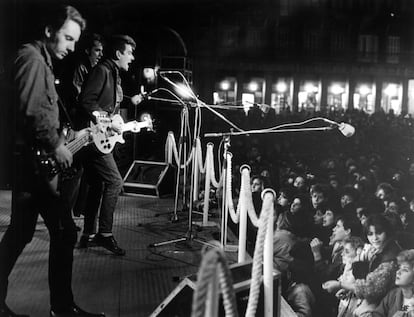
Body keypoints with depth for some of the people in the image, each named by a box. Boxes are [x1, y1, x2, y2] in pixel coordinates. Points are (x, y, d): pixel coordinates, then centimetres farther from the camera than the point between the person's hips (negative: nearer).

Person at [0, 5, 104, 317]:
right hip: (31, 159, -10)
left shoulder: (43, 61, 21)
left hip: (33, 158, 10)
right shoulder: (31, 57, -10)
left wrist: (70, 135, 16)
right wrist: (56, 144, -15)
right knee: (63, 231, -6)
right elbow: (31, 110, -22)